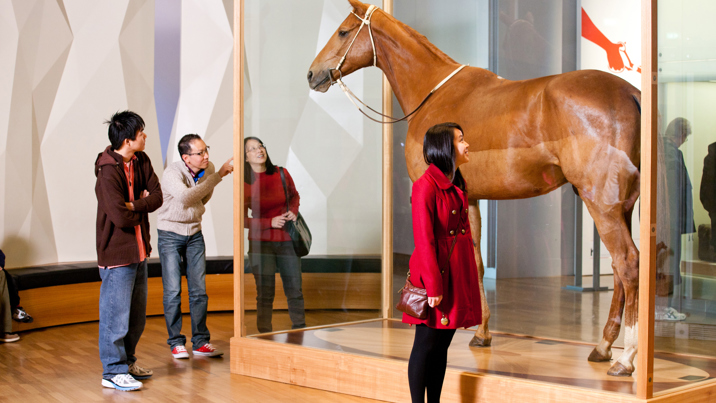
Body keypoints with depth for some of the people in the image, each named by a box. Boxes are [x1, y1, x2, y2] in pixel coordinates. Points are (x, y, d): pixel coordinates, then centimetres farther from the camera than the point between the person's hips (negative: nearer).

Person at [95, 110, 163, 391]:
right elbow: (120, 216, -25)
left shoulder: (141, 161, 5)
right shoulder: (109, 172, -21)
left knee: (137, 314, 18)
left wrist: (134, 205, -17)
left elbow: (157, 196, -1)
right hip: (117, 252, -9)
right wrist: (142, 207, -6)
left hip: (139, 249, 9)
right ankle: (114, 371, 9)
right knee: (117, 314, -1)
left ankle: (127, 362, 32)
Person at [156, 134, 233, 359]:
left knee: (199, 290, 2)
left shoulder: (208, 169, -4)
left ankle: (200, 342, 9)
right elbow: (186, 197, -41)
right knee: (173, 291, -4)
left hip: (195, 234, 5)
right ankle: (176, 342, 7)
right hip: (170, 234, -5)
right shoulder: (172, 174, -22)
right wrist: (217, 176, -38)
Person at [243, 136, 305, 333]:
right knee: (265, 294, 1)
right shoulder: (244, 184, -9)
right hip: (261, 243, -2)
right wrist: (270, 222, -15)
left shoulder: (281, 174, -2)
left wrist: (293, 211, -4)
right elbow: (242, 220, -6)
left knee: (295, 291, 8)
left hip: (287, 240, 3)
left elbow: (294, 195, 17)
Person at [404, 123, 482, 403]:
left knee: (443, 343, 12)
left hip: (457, 276, 8)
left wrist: (467, 275, 14)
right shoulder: (426, 185, -14)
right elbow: (424, 240, -17)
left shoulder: (457, 186, 14)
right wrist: (433, 285, -19)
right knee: (426, 343, 0)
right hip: (435, 273, -8)